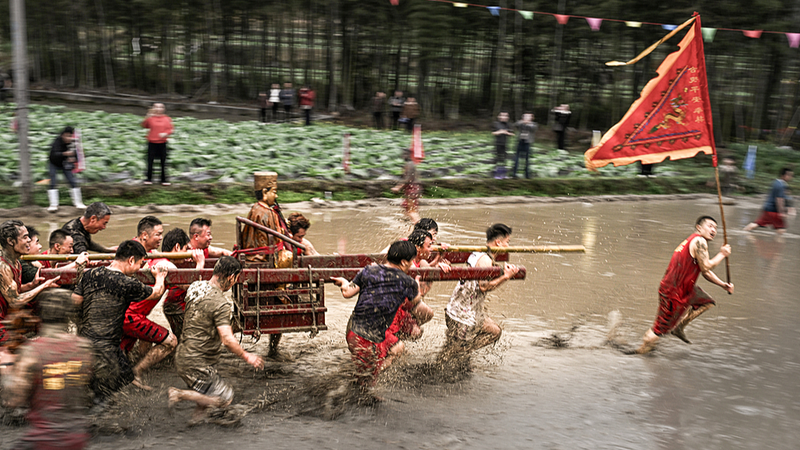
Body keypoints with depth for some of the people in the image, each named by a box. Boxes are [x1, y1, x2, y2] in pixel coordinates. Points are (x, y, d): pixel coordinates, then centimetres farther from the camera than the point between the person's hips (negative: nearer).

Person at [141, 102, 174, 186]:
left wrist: (166, 133, -14)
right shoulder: (151, 118, 2)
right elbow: (144, 125, -6)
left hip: (162, 143, 1)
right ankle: (149, 178, 9)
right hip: (152, 142, -1)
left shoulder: (166, 119, 5)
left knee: (163, 161, 0)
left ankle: (164, 179, 7)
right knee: (150, 161, 0)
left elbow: (171, 129, 4)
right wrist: (147, 117, -19)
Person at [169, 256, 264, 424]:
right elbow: (227, 340, -27)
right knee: (225, 398, 2)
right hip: (197, 364, -9)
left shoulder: (195, 287, 0)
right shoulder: (221, 304, -24)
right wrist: (247, 356, -13)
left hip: (183, 355, 9)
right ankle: (180, 394, -4)